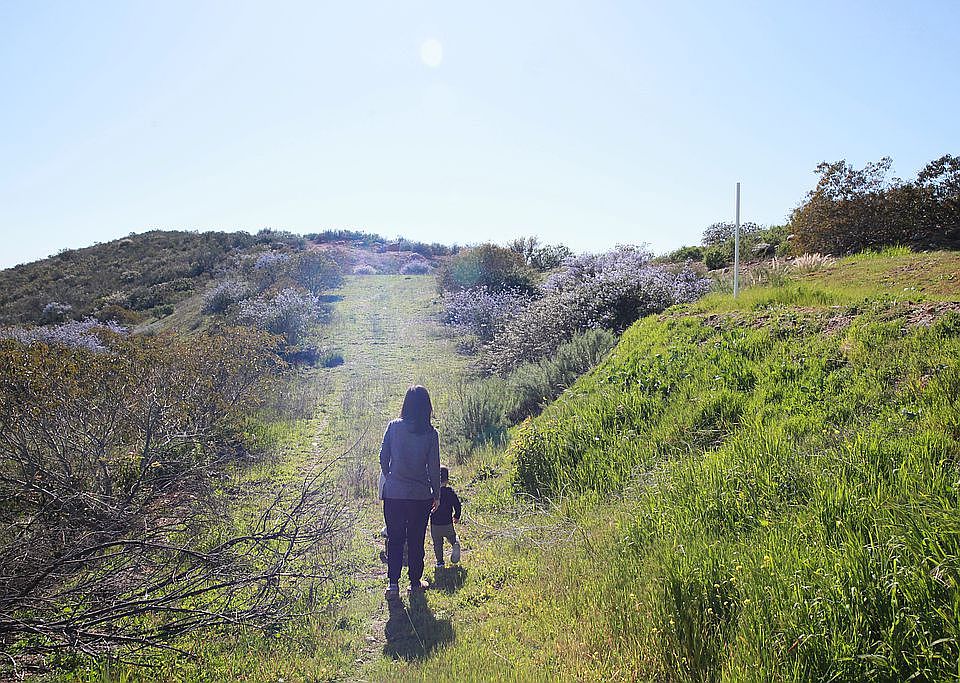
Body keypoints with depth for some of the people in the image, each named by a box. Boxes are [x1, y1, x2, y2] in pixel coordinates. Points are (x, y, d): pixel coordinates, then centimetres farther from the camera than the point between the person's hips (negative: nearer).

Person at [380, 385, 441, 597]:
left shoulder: (393, 427, -6)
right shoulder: (430, 433, -9)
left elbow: (383, 458, -1)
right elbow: (434, 467, -5)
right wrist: (436, 495, 7)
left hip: (393, 493, 1)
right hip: (420, 495, -1)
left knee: (394, 539, 12)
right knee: (416, 540, 13)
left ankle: (393, 582, 10)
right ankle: (415, 581, 23)